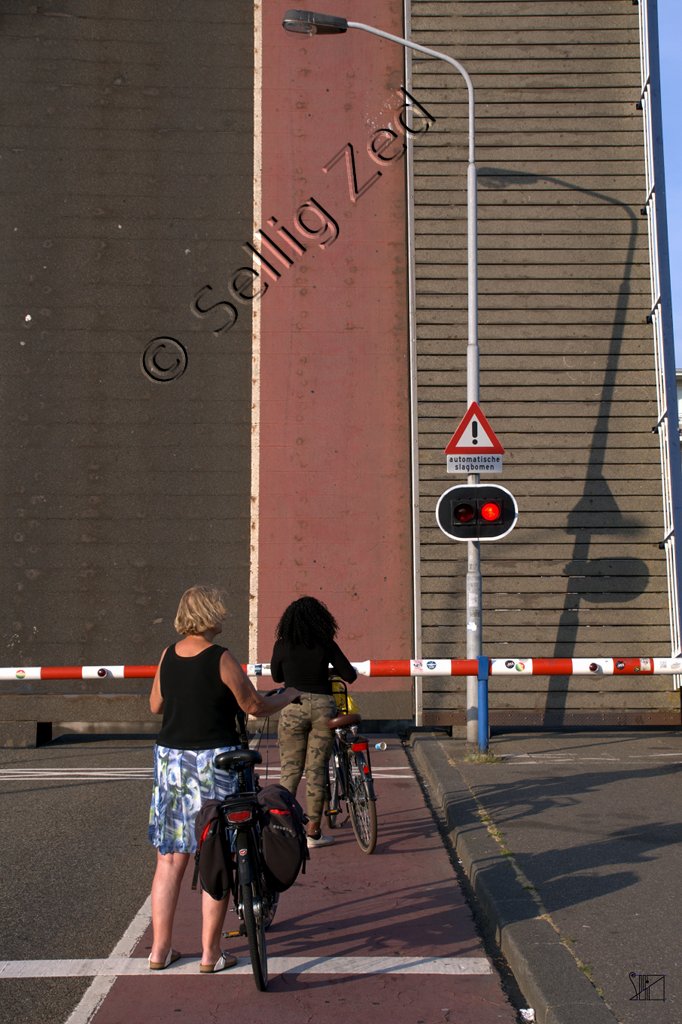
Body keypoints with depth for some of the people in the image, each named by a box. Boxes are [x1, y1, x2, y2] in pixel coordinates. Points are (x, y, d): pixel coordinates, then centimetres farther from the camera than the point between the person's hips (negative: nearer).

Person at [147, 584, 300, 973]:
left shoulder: (169, 655, 3)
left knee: (169, 860, 12)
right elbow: (256, 707, -6)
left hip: (170, 760, 6)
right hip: (213, 763, -5)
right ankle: (211, 953, 11)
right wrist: (289, 695, 12)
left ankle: (161, 949, 20)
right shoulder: (221, 659, -13)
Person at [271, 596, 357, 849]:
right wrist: (334, 671, 25)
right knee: (316, 770, 6)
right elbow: (350, 676, 3)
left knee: (290, 770, 8)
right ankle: (313, 832, 9)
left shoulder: (282, 645, 1)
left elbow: (276, 677, 15)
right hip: (323, 707, 0)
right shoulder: (326, 645, -1)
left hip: (292, 707, 0)